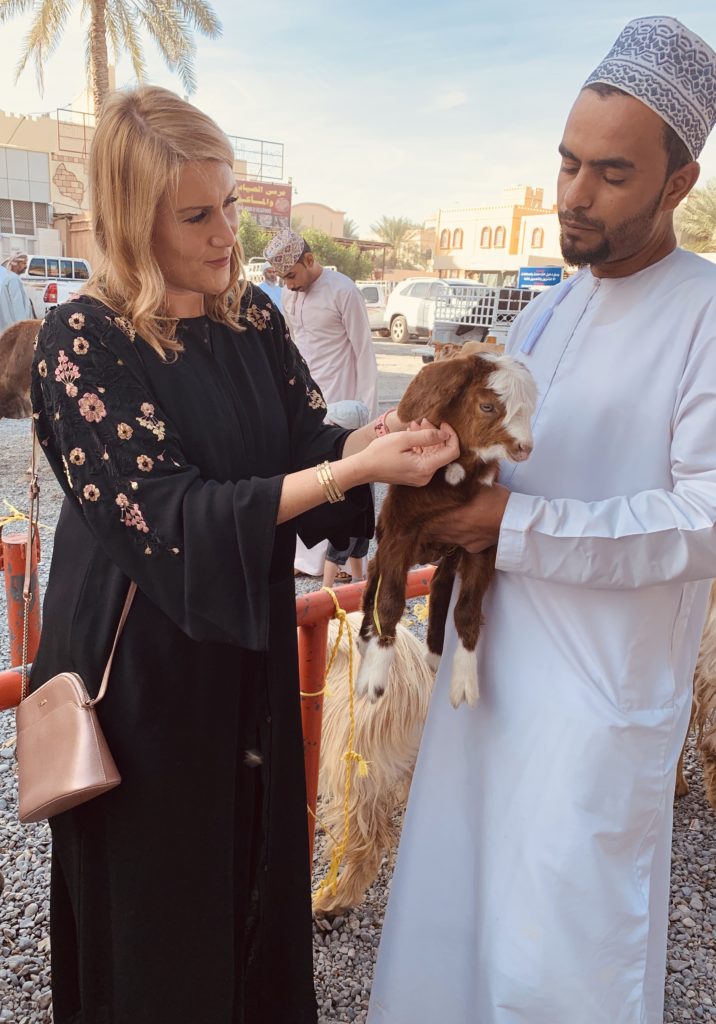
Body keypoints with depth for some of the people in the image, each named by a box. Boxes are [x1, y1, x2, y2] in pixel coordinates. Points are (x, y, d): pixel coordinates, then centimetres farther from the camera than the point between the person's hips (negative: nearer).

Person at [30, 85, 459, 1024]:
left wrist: (381, 435, -22)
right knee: (156, 889, 13)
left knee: (258, 858, 20)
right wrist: (353, 472, -30)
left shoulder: (252, 315, 1)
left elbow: (309, 439, 1)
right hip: (142, 658, -5)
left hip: (250, 643, 6)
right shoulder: (82, 341, -17)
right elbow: (169, 515, -24)